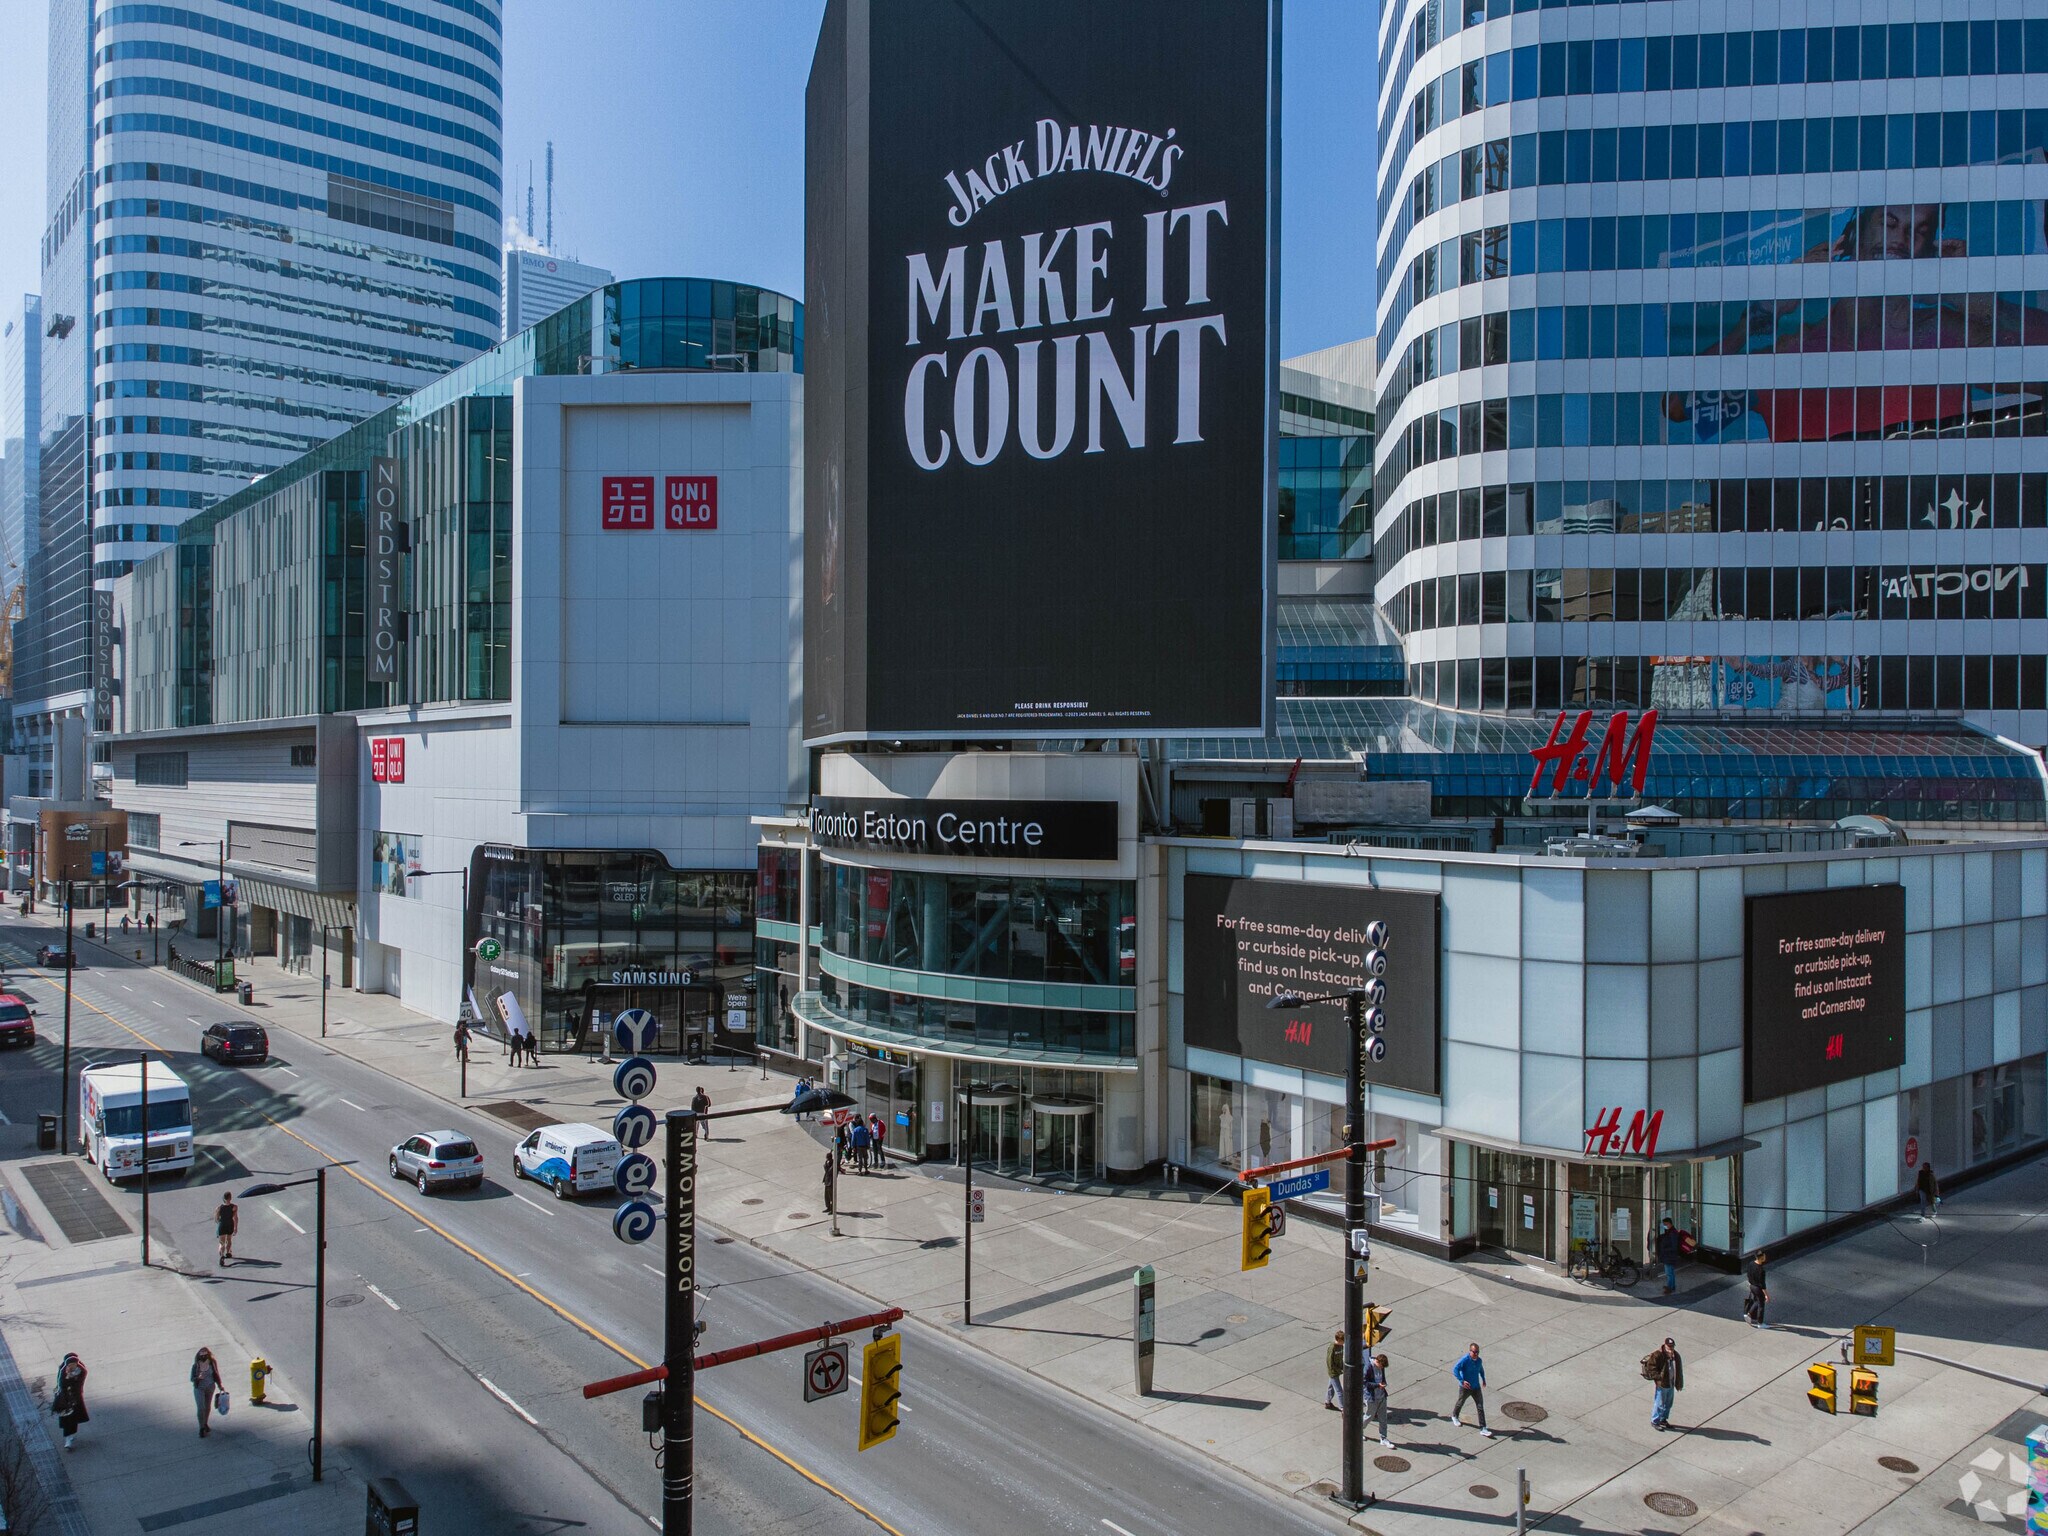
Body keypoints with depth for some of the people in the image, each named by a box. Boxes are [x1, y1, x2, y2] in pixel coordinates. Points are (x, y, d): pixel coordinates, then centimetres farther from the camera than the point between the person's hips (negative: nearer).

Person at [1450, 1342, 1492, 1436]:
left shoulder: (1479, 1360, -4)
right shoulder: (1464, 1360, -24)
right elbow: (1455, 1369, -27)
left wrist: (1483, 1380, 26)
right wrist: (1462, 1381, -31)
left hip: (1476, 1387, 4)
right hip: (1465, 1387, -4)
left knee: (1480, 1407, -2)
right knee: (1461, 1403, 19)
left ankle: (1483, 1428, 1)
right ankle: (1454, 1416, 48)